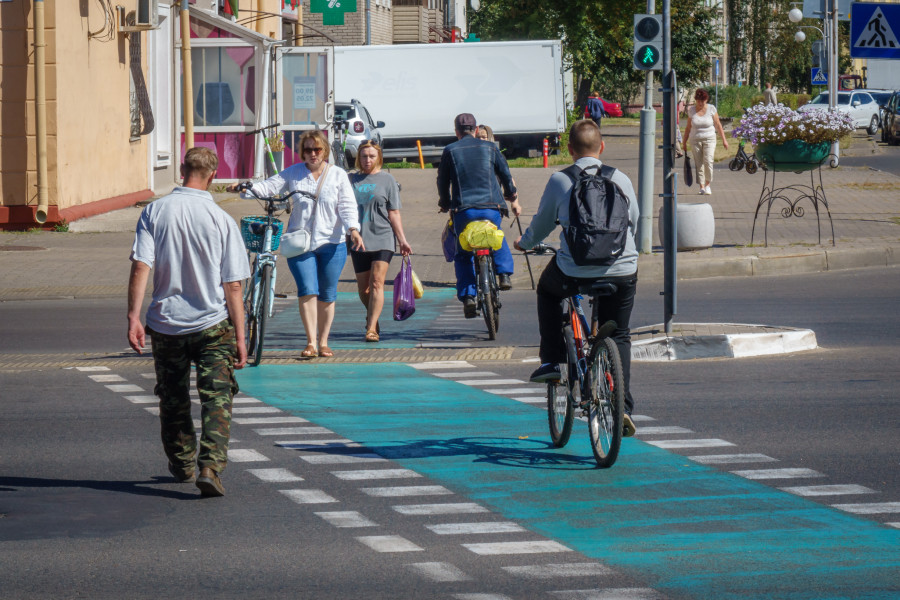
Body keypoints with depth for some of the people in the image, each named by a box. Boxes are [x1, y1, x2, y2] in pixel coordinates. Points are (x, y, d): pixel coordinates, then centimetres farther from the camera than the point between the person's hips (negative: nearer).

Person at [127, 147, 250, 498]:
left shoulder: (155, 212, -3)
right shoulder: (222, 221, -6)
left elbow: (141, 267, -12)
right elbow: (233, 286, -6)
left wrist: (133, 317, -10)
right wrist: (239, 337, -1)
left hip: (166, 324, 2)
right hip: (213, 324, -2)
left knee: (173, 400, 18)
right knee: (216, 399, -2)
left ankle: (182, 465, 33)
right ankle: (210, 467, -19)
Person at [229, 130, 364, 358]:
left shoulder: (338, 175, 5)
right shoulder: (294, 173, 8)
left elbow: (347, 205, -3)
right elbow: (270, 187, 2)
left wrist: (353, 229, -18)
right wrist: (244, 188, -14)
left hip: (332, 243, 0)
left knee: (327, 295, 5)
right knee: (307, 291, -12)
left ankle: (323, 342, 16)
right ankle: (311, 342, -9)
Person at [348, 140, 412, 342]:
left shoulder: (387, 179, 4)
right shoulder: (352, 180, 10)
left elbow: (393, 213, 4)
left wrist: (402, 241, 0)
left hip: (382, 239, -3)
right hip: (359, 240, 3)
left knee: (376, 283, -14)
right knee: (363, 288, 7)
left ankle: (372, 328, -17)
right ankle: (372, 316, 34)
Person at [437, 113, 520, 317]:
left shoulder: (450, 151, 6)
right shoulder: (489, 148, 9)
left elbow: (443, 182, 10)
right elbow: (506, 175, 14)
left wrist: (444, 205, 27)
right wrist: (513, 200, 30)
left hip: (463, 210, -1)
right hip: (491, 208, 1)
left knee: (463, 254, 11)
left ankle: (467, 296, -2)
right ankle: (504, 273, 13)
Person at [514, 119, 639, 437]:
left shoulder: (559, 181, -3)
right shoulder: (621, 180, 4)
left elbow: (542, 224, 10)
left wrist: (524, 242, 32)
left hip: (575, 273, -2)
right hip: (622, 272, 2)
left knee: (547, 289, 32)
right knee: (619, 337, 19)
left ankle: (552, 361, 27)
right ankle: (622, 407, 6)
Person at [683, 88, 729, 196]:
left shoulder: (711, 109, -1)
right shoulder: (691, 110, 4)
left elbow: (718, 125, 4)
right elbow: (688, 127, 12)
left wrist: (724, 139, 2)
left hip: (709, 139, -2)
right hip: (695, 140, 2)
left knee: (708, 162, -16)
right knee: (699, 164, 0)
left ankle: (708, 185, -1)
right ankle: (702, 187, 7)